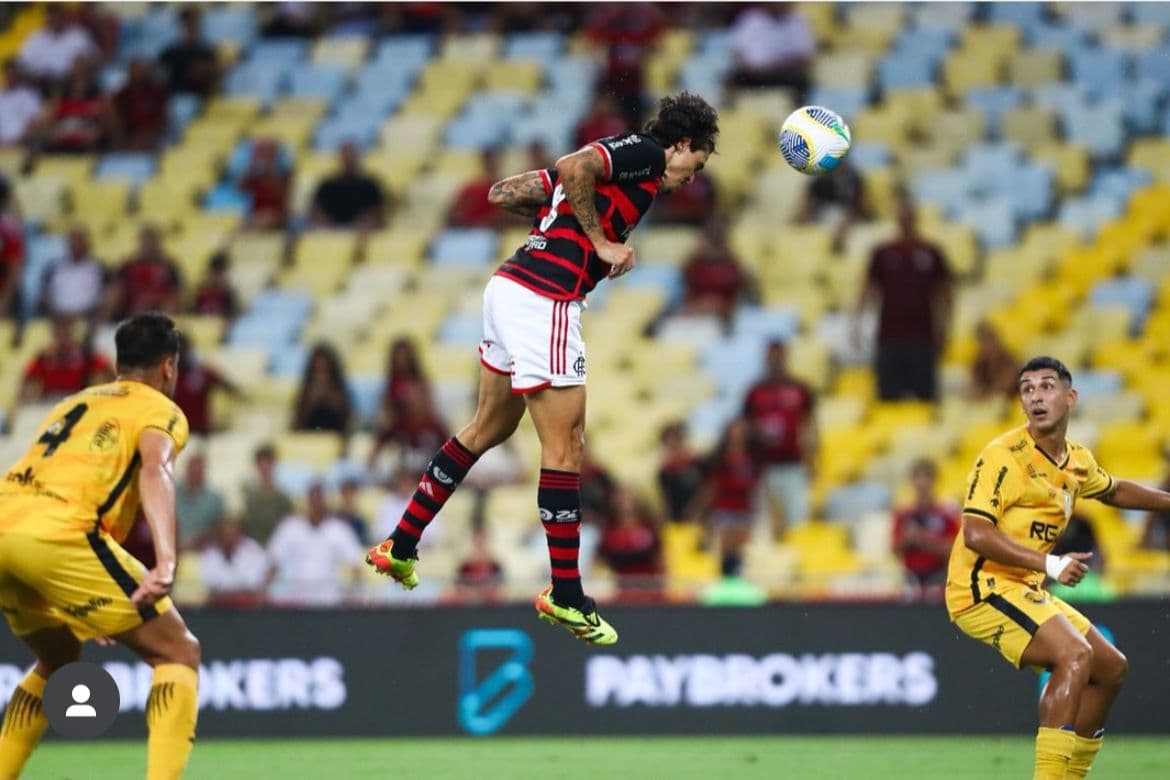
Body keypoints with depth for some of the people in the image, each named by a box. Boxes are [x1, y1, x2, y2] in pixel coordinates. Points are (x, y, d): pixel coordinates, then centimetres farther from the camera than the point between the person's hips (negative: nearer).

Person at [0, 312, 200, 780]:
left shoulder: (75, 402, 33)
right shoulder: (160, 409, 11)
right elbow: (154, 469, -11)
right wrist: (166, 563, -27)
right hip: (57, 534, -7)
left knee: (59, 659, 33)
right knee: (179, 653, 5)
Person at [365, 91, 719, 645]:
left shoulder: (613, 157, 22)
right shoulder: (646, 153, -3)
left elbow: (503, 193, 20)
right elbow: (573, 168, -24)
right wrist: (601, 240, -14)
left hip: (509, 287, 10)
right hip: (544, 302, -10)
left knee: (491, 427, 22)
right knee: (565, 445, -2)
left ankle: (400, 548, 28)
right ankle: (565, 596, 3)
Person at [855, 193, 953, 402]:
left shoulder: (932, 254, 7)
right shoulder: (882, 253, 9)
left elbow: (942, 295, 10)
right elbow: (870, 289, 9)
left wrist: (942, 329, 3)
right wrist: (858, 318, -3)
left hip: (922, 339, -1)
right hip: (889, 336, 1)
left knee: (926, 396, -2)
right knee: (888, 395, 0)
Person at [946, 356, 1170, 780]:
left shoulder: (1077, 461, 8)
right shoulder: (1004, 456, -17)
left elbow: (1114, 491, 32)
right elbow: (975, 534, -26)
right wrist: (1049, 564, -30)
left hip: (1026, 592, 9)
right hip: (984, 587, -9)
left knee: (1111, 668, 16)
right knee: (1075, 654, -28)